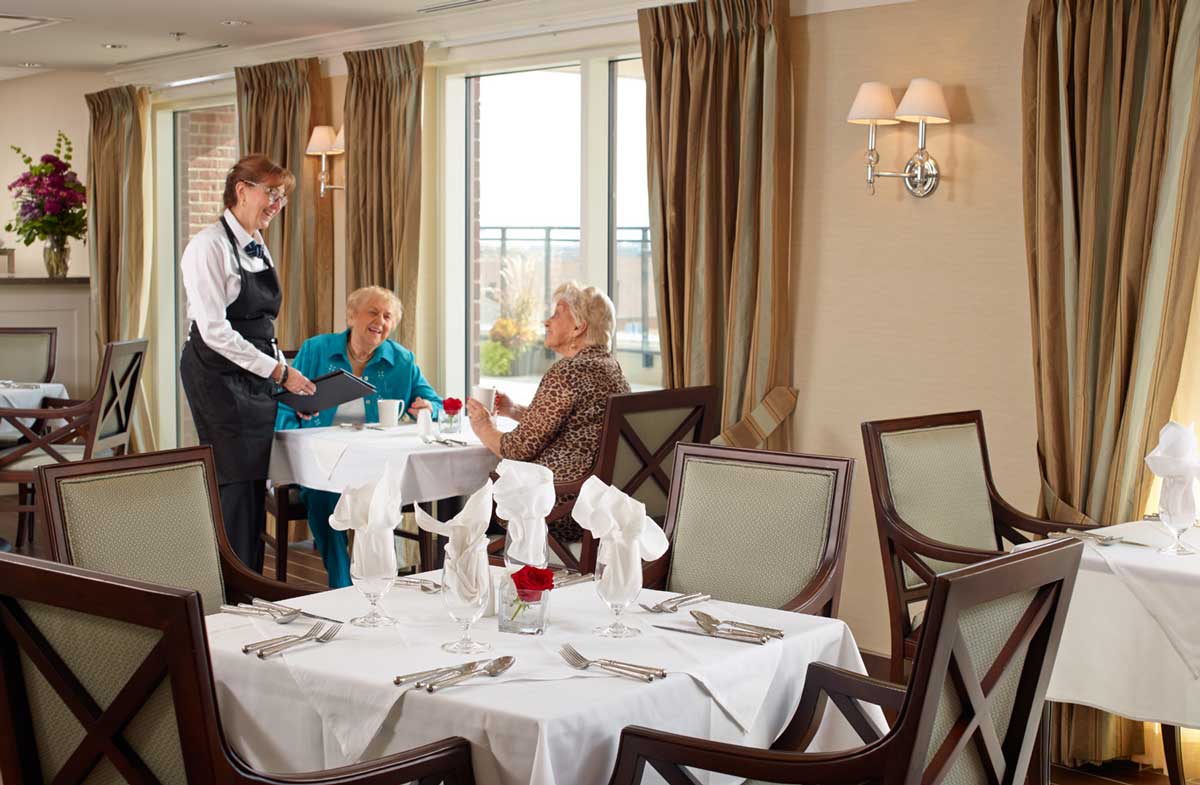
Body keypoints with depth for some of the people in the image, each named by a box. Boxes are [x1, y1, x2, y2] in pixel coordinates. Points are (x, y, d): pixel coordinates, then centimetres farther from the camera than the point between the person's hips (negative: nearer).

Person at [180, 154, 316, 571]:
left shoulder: (258, 248, 15)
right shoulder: (210, 246, -11)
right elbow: (214, 331, -19)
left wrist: (287, 376, 9)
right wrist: (279, 372, -17)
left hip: (256, 380, 8)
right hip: (218, 377, -8)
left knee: (254, 487, 8)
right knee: (235, 487, -10)